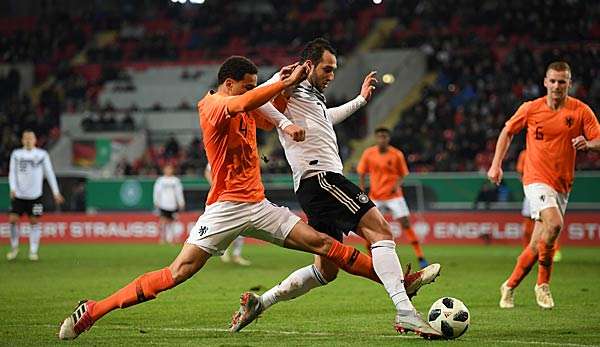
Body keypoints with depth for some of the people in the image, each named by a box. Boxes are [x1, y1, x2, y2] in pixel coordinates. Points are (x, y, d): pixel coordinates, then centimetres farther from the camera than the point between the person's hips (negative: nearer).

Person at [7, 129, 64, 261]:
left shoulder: (42, 154, 3)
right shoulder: (16, 154, 6)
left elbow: (49, 173, 5)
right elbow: (12, 173, 5)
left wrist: (56, 192, 1)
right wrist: (12, 188, -10)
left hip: (35, 195, -1)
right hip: (18, 195, 1)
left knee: (34, 221, -3)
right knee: (12, 220, -8)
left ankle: (33, 251, 6)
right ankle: (14, 248, 10)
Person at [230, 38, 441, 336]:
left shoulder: (312, 96, 28)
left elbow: (328, 118, 50)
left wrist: (360, 99, 54)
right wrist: (284, 124, -25)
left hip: (320, 184, 11)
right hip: (319, 176, -11)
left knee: (325, 270, 10)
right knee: (380, 231, -18)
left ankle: (258, 303, 11)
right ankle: (405, 312, -28)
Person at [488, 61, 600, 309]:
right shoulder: (531, 109, -1)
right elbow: (508, 131, 13)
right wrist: (496, 165, 7)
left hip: (562, 184, 3)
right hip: (536, 179, -3)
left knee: (538, 245, 4)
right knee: (554, 223, -28)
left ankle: (509, 286, 25)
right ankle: (543, 284, -12)